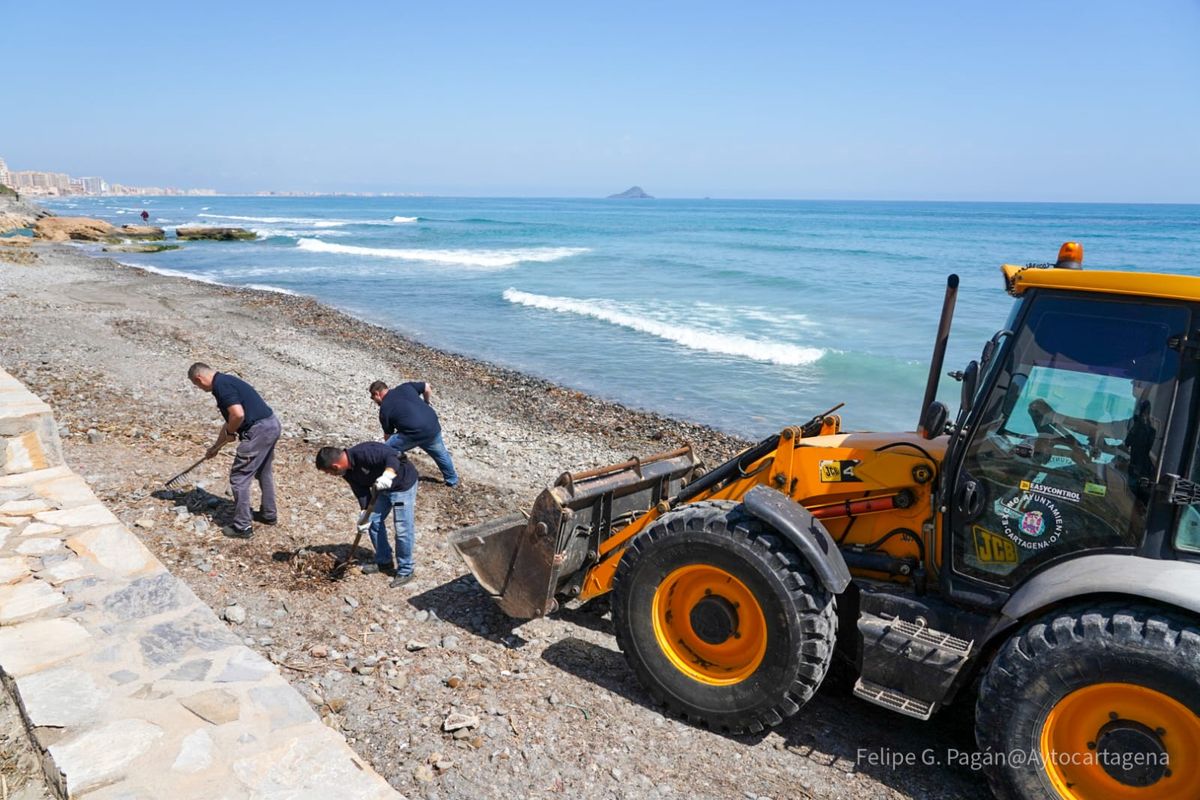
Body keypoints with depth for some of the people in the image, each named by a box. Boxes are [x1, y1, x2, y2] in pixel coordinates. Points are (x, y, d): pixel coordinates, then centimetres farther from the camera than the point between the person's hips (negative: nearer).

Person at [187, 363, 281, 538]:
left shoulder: (221, 386, -12)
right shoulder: (226, 381, 20)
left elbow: (238, 415, -25)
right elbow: (230, 420, 29)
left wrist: (230, 432, -4)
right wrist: (216, 447, 38)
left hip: (258, 431, -10)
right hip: (272, 425, 10)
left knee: (239, 477, 1)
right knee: (264, 472, 26)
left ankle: (242, 527, 7)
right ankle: (269, 514, 39)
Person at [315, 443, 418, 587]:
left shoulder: (363, 453, -31)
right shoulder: (348, 472, -3)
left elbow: (393, 456, -37)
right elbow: (362, 493, 1)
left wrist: (388, 475, -54)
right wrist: (365, 517, -7)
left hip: (403, 483, -9)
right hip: (383, 487, 9)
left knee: (402, 528, -6)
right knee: (374, 521, 12)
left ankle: (405, 571, 8)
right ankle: (384, 562, 29)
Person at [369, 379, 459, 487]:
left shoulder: (384, 409, 7)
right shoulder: (405, 387, 13)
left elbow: (388, 434, 16)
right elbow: (428, 388, 15)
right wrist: (426, 404, 33)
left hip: (414, 434, -5)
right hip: (433, 427, 5)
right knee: (440, 454, 28)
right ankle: (452, 479, 44)